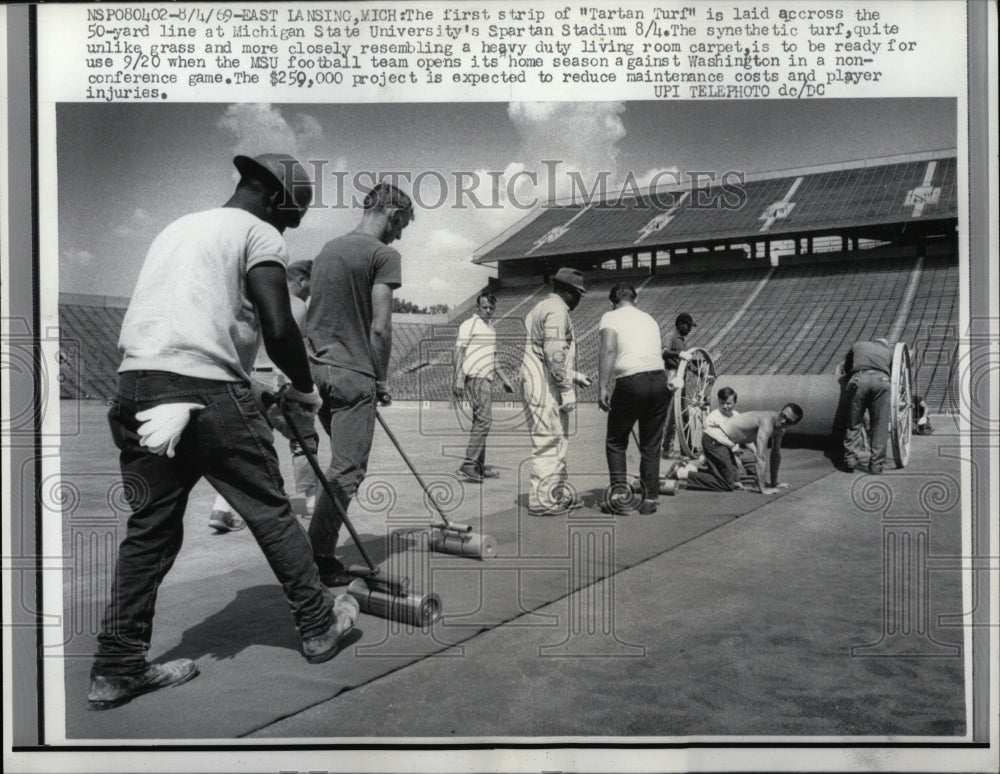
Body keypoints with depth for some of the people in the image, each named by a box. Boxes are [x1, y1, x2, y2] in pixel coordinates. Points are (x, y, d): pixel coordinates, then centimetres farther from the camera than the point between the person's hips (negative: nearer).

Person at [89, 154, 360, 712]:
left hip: (137, 384, 7)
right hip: (206, 390, -7)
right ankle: (320, 625, 22)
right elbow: (278, 326, -10)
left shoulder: (179, 227, 27)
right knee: (271, 513, 7)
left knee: (150, 528, 12)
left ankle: (117, 669, 17)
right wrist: (306, 390, 7)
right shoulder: (258, 232, 3)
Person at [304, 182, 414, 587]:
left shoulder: (327, 249, 17)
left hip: (316, 369, 8)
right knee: (347, 470, -3)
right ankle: (318, 560, -2)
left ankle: (321, 549, 20)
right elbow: (380, 328, -13)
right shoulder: (383, 254, -7)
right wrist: (381, 379, -2)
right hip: (352, 374, -8)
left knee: (343, 460, 19)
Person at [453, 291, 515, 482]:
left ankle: (479, 466, 15)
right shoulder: (469, 325, -2)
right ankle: (469, 465, -20)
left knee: (481, 420, 10)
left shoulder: (492, 329, 24)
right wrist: (459, 378, -17)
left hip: (486, 379, 9)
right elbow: (459, 352, -8)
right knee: (484, 419, -17)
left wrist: (504, 379, 28)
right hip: (475, 376, -9)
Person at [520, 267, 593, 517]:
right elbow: (555, 354, -21)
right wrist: (567, 388, -19)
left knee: (558, 441, 16)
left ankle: (561, 493, 24)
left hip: (539, 386, 11)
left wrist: (574, 376, 27)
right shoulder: (557, 310, -11)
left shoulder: (542, 307, 22)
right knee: (548, 442, -6)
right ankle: (541, 500, -1)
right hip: (546, 390, -11)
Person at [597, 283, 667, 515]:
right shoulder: (650, 319, 22)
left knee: (616, 442, 10)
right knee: (651, 445, 13)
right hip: (659, 378, 5)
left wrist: (602, 387, -15)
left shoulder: (611, 317, 5)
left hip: (630, 382, -4)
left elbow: (608, 350, -11)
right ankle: (649, 499, 15)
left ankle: (619, 489, -3)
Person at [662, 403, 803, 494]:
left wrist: (774, 483, 20)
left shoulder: (780, 428, 6)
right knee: (727, 485, -12)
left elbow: (776, 454, 18)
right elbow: (761, 456, -28)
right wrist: (761, 488, -27)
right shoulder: (768, 422, -23)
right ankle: (683, 475, -13)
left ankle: (692, 469, 15)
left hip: (721, 442, 10)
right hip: (714, 440, -10)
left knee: (735, 479, 17)